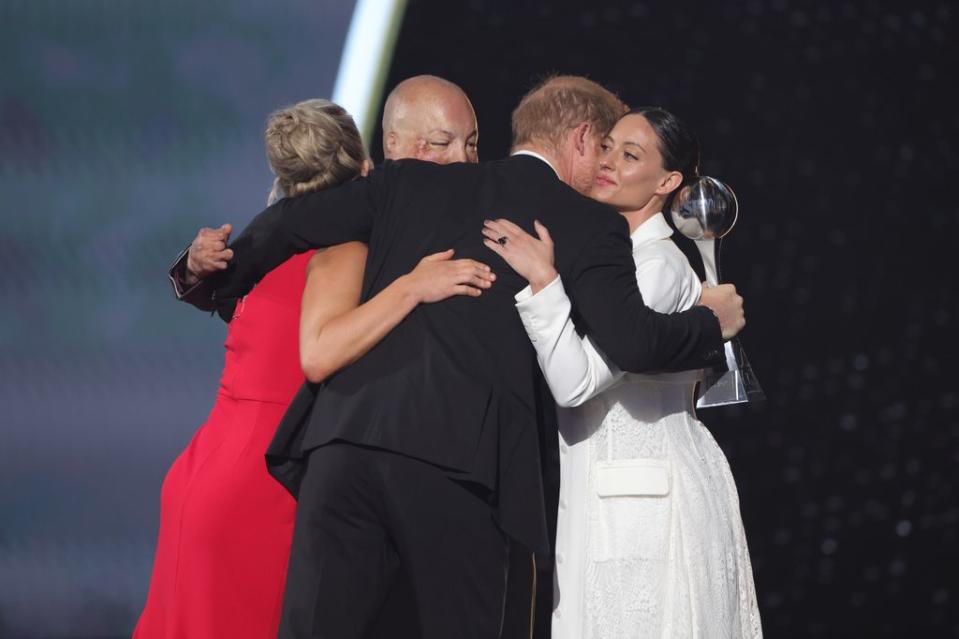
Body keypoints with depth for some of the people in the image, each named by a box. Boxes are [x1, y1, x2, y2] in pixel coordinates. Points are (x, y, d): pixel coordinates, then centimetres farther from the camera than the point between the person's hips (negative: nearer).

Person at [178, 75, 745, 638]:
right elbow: (632, 342, -4)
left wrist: (218, 283, 37)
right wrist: (710, 324, 16)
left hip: (347, 441, 3)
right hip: (460, 461, -3)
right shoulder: (590, 224, 8)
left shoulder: (412, 182, 19)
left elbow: (290, 222, 19)